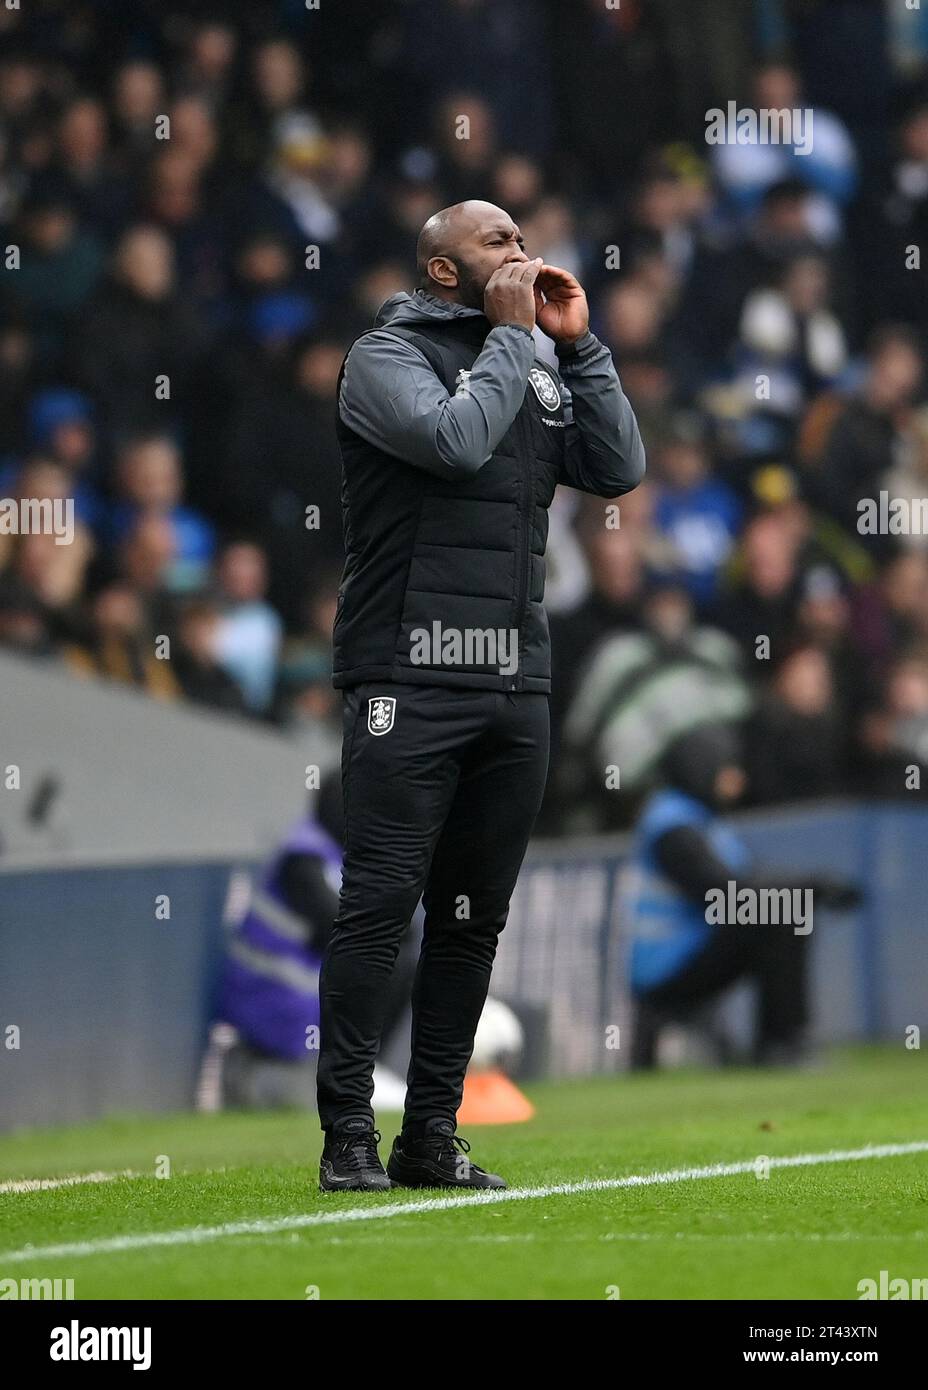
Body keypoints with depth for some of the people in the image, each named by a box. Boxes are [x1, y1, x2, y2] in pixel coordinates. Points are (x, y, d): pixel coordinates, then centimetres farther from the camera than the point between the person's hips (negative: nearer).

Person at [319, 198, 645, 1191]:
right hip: (410, 684, -7)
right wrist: (512, 333, -8)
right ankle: (348, 1139, -8)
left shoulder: (537, 370, 18)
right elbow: (455, 439, -19)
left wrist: (578, 343, 4)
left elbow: (618, 469, 8)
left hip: (515, 689, 7)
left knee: (472, 920, 7)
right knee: (381, 906, -9)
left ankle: (431, 1136, 12)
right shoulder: (389, 355, -1)